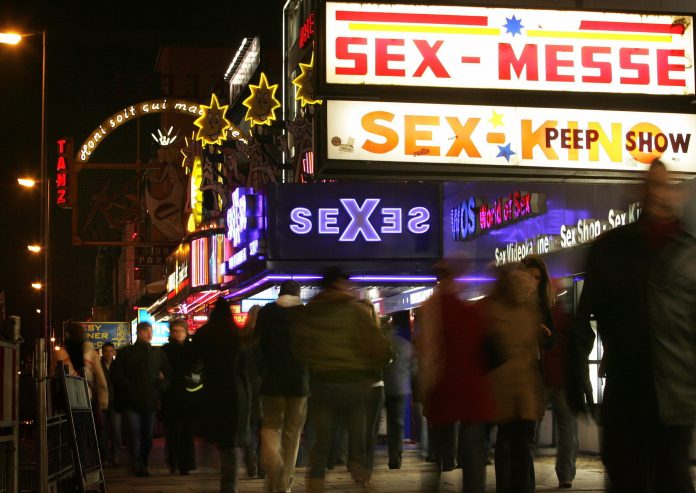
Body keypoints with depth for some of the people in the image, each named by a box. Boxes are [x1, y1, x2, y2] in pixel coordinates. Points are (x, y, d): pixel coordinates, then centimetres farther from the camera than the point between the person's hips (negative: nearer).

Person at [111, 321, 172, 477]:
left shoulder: (158, 353, 15)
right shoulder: (126, 352, 8)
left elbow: (168, 374, 19)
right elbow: (116, 373, 3)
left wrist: (160, 387, 3)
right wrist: (128, 388, -7)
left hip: (150, 401, 3)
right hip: (132, 401, -3)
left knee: (148, 435, 4)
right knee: (135, 431, -14)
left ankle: (144, 464, 13)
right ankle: (137, 464, -16)